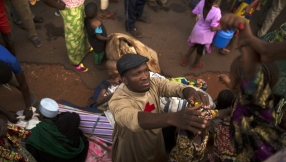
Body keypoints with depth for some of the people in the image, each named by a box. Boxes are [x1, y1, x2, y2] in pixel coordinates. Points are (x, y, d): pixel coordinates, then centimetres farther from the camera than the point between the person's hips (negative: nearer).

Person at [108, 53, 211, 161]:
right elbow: (134, 119, -54)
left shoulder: (153, 84, -16)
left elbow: (176, 87, -29)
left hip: (156, 142, 5)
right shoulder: (118, 101, -35)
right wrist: (173, 118, -70)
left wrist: (190, 92, -54)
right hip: (131, 152, -5)